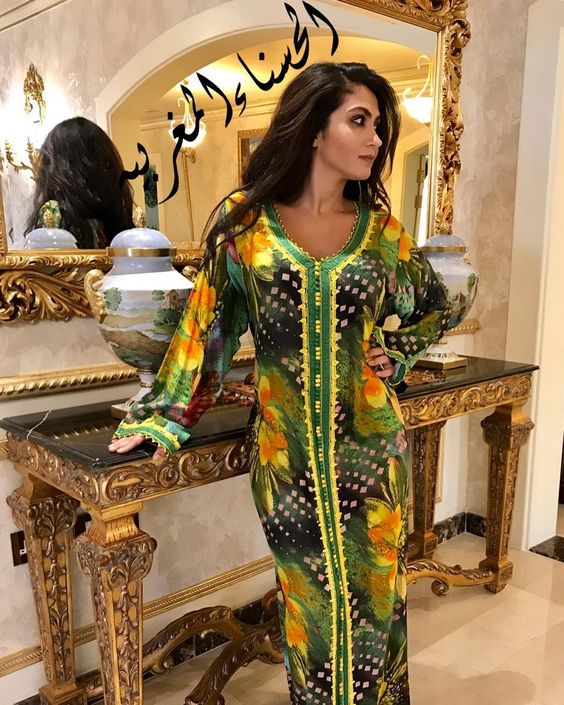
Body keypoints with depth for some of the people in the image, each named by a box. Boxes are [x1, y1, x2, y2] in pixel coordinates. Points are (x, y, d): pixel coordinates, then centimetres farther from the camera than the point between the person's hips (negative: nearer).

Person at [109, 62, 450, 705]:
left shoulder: (380, 228, 2)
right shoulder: (245, 221, -4)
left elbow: (434, 306, 18)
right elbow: (206, 324, 1)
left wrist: (393, 354, 3)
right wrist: (163, 416, 2)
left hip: (370, 448, 2)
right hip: (287, 451, -1)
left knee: (373, 594, 14)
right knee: (311, 602, 13)